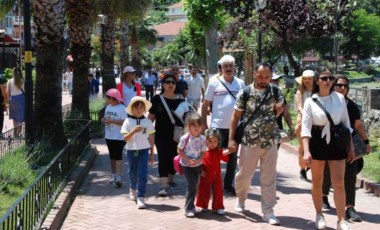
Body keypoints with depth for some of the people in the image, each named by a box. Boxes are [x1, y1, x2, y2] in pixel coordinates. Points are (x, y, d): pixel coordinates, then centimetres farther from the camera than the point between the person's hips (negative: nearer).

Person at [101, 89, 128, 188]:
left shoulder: (122, 108, -14)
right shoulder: (108, 107, 11)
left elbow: (124, 122, -21)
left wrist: (112, 121, -24)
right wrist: (104, 120, -2)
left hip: (119, 137, -8)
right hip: (109, 136, 8)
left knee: (118, 156, -8)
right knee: (112, 156, 14)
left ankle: (118, 177, -9)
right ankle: (114, 175, 23)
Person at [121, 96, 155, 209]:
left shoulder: (147, 122, 0)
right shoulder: (128, 122, -4)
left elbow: (151, 139, 6)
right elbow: (125, 138, -9)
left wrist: (152, 154, 7)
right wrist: (134, 131, -25)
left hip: (144, 150, 0)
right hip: (131, 150, 1)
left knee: (142, 174, -9)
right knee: (133, 173, 17)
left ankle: (140, 197, -7)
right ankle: (133, 189, 45)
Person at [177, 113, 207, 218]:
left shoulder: (202, 139, -7)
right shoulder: (185, 138, -16)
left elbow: (203, 153, -2)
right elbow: (180, 151, -9)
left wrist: (198, 160, -20)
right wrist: (188, 160, -20)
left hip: (197, 165, 4)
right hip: (186, 165, -4)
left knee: (194, 186, 9)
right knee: (192, 185, -12)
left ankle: (190, 206, 25)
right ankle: (188, 208, -2)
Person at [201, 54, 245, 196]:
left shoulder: (240, 83, 5)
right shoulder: (214, 83, -2)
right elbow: (205, 105, 1)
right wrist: (204, 125, -3)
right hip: (218, 127, -3)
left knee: (233, 157, 11)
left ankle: (228, 185, 23)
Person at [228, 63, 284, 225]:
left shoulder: (276, 92, 1)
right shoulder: (245, 93, -4)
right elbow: (236, 116, 0)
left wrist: (279, 109, -8)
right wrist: (231, 139, -5)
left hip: (270, 141, 1)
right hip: (250, 141, -1)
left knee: (269, 178, 3)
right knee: (244, 174, 10)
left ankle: (268, 212, 10)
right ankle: (240, 199, 38)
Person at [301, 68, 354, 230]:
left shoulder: (340, 98, 1)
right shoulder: (310, 101, -5)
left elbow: (346, 123, 8)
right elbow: (306, 127, -9)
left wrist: (351, 147, 7)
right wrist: (306, 151, -18)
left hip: (336, 143, 1)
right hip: (317, 143, -1)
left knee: (339, 183, -3)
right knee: (317, 182, 10)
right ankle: (319, 215, 26)